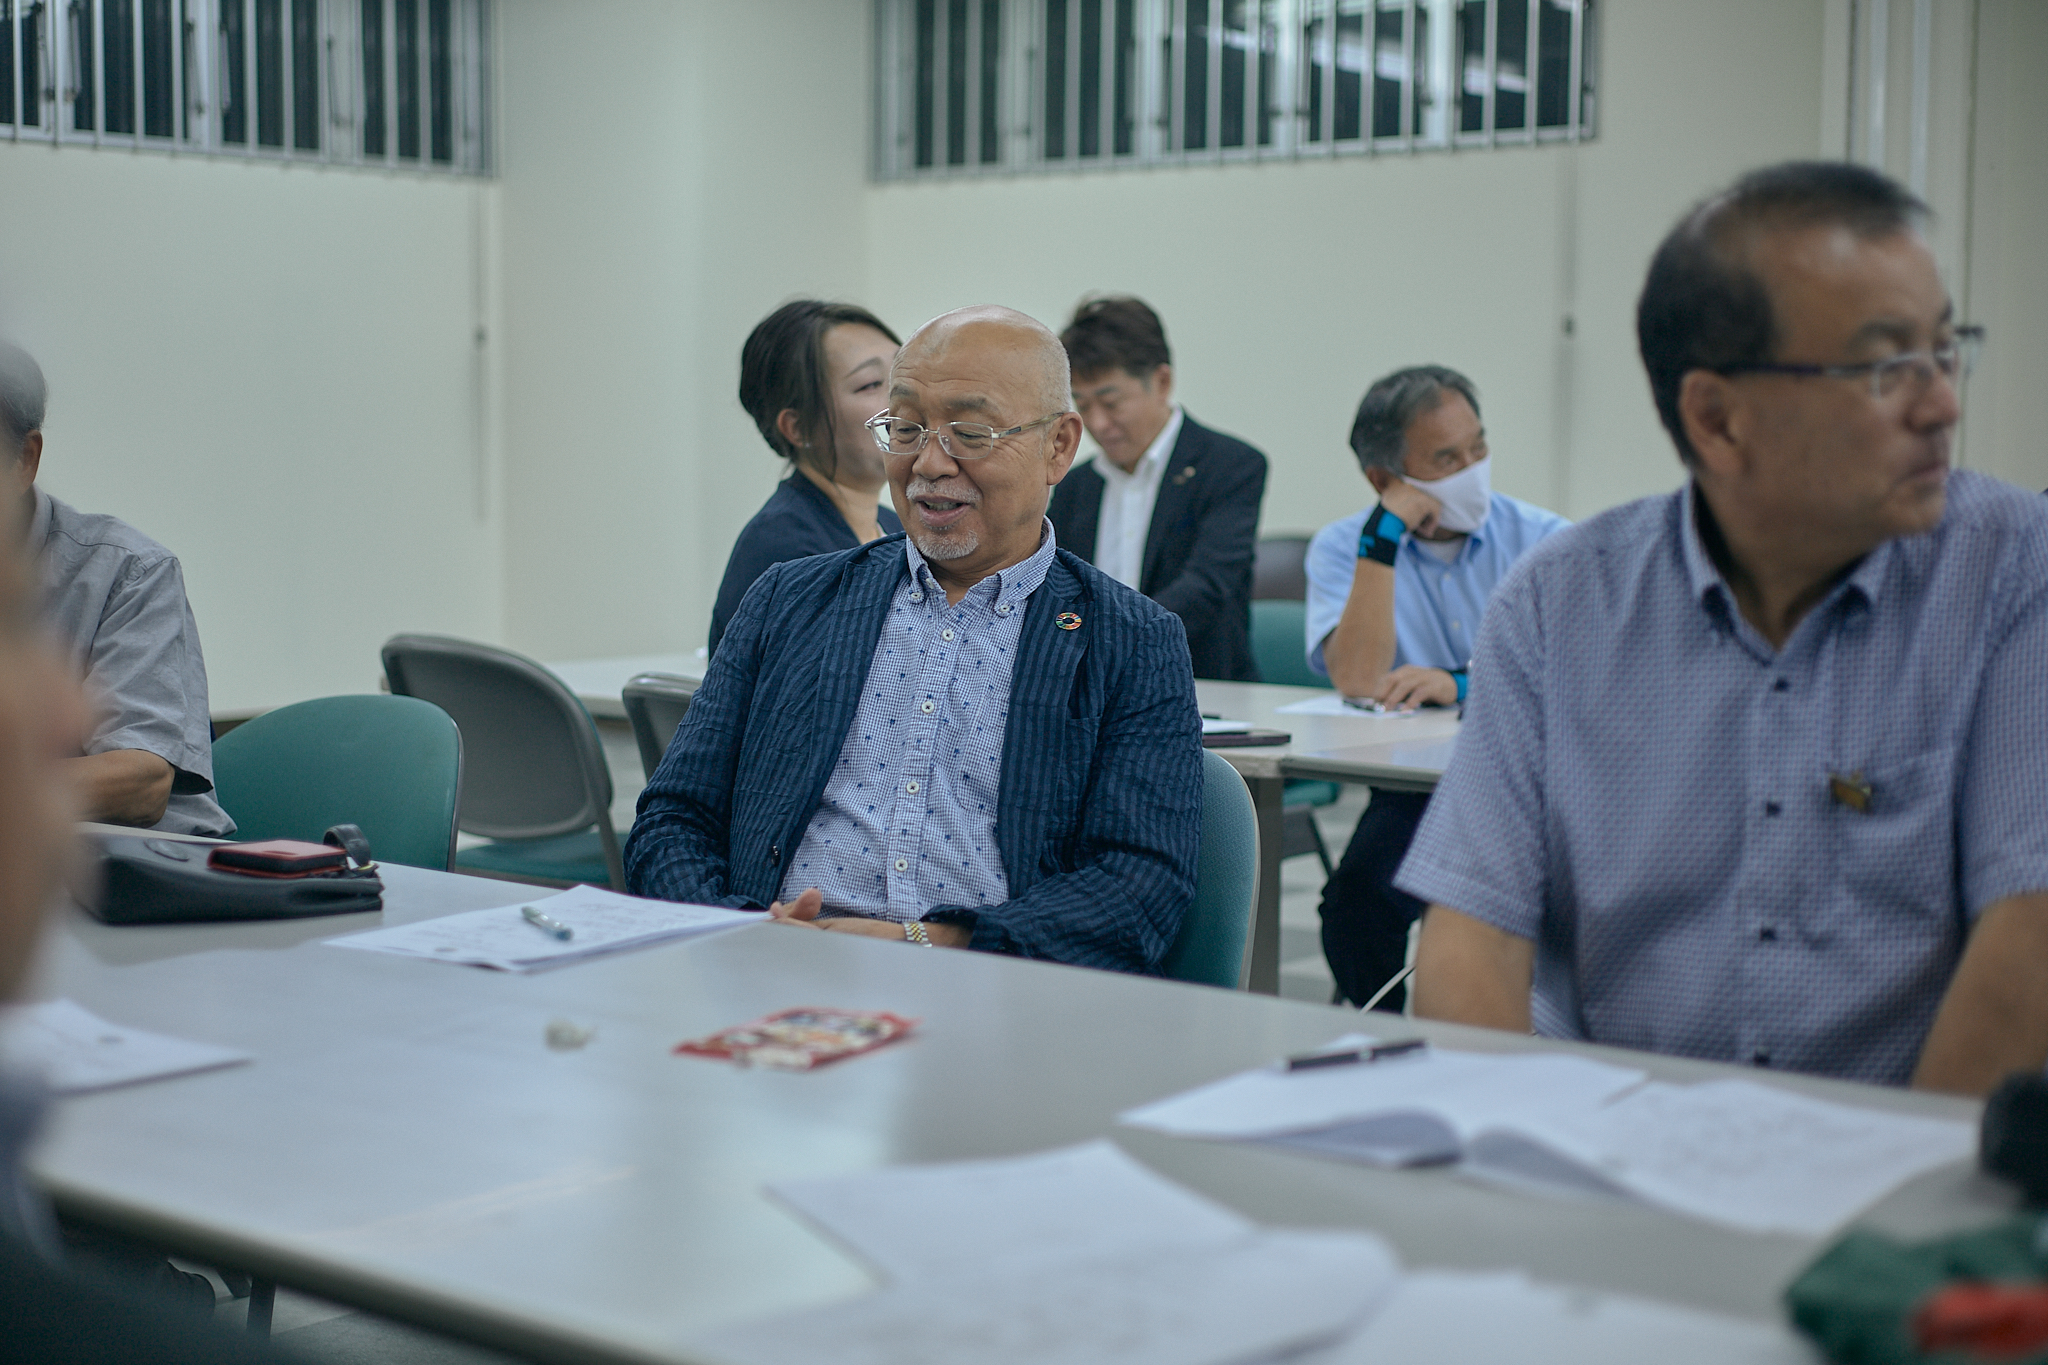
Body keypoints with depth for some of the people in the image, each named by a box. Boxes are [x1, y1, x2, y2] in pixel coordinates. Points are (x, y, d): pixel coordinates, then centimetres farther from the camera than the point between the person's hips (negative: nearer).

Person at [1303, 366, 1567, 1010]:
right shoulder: (1343, 547, 3)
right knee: (1358, 896, -29)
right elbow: (1358, 681, -14)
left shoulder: (1541, 538, 3)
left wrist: (1463, 686, -23)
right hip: (1415, 787, 0)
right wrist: (1385, 537, -15)